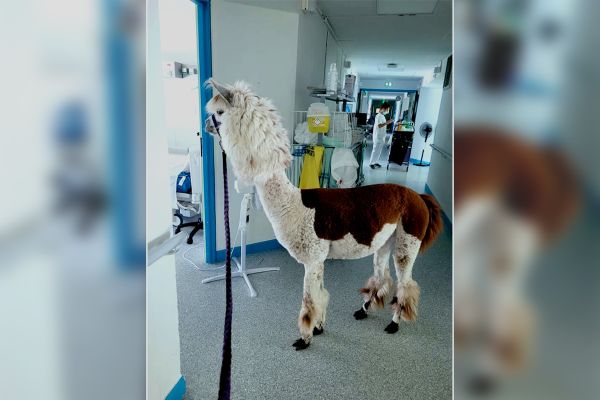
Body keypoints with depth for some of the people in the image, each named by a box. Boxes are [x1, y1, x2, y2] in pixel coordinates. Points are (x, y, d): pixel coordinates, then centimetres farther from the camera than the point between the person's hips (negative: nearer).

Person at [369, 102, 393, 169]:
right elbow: (378, 126, -27)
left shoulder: (382, 116, 14)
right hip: (378, 137, -9)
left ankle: (375, 162, 23)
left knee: (379, 151, 13)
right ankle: (371, 163, 5)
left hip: (382, 137, 9)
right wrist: (387, 122, -30)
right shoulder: (378, 116, -16)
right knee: (375, 150, -3)